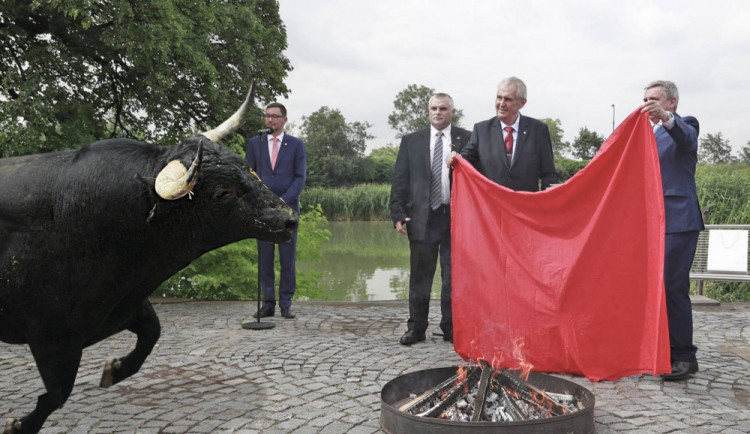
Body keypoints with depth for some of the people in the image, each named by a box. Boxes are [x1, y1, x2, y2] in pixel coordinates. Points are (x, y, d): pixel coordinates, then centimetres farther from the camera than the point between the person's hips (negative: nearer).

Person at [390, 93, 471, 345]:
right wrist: (398, 214, -3)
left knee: (453, 276, 6)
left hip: (456, 216, -1)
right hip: (422, 217, 1)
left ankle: (451, 328, 18)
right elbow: (400, 180, 6)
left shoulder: (466, 140, 5)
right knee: (420, 276, 6)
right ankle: (416, 328, 17)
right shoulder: (411, 141, 10)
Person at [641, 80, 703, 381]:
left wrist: (666, 118, -42)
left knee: (673, 287, -10)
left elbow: (686, 138, -24)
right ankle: (664, 350, 21)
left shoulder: (684, 125, 0)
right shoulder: (647, 133, 21)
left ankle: (685, 356, 0)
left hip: (678, 220, -7)